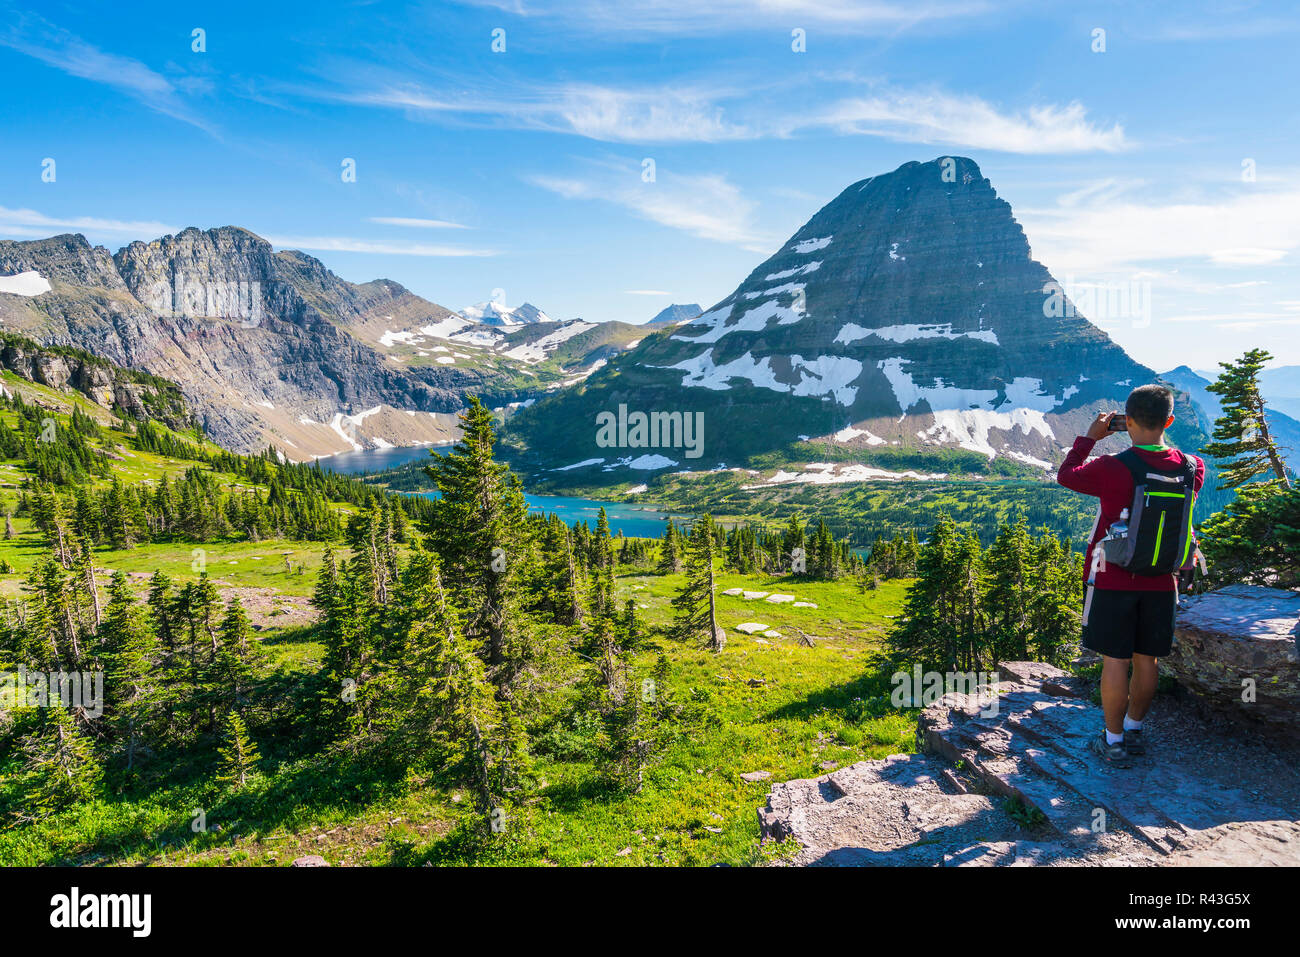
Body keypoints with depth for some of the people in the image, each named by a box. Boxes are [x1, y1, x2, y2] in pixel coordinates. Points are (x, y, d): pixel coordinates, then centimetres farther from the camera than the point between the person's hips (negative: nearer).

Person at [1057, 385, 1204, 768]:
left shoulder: (1111, 468, -18)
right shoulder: (1189, 467, -4)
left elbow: (1066, 475, 0)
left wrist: (1090, 437, 10)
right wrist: (1157, 441, 16)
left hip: (1114, 581, -4)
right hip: (1161, 582, 4)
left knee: (1115, 660, 4)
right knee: (1146, 659, 15)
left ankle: (1114, 743, 14)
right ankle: (1133, 731, 30)